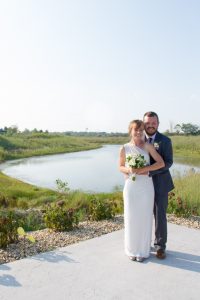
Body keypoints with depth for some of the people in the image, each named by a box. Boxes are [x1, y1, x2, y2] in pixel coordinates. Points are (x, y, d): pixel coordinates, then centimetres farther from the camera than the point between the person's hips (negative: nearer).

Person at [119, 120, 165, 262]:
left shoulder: (148, 146, -3)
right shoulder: (124, 148, 0)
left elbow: (161, 163, -10)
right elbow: (121, 167, 10)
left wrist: (143, 169, -19)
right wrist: (128, 170, -12)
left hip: (146, 186, -1)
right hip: (131, 186, 1)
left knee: (145, 218, 7)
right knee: (131, 218, 7)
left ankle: (143, 250, 24)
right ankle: (132, 250, 26)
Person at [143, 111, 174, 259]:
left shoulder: (165, 140, -6)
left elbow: (168, 162, -14)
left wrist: (149, 171, -25)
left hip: (160, 184, -2)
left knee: (160, 215, 5)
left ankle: (160, 246, 23)